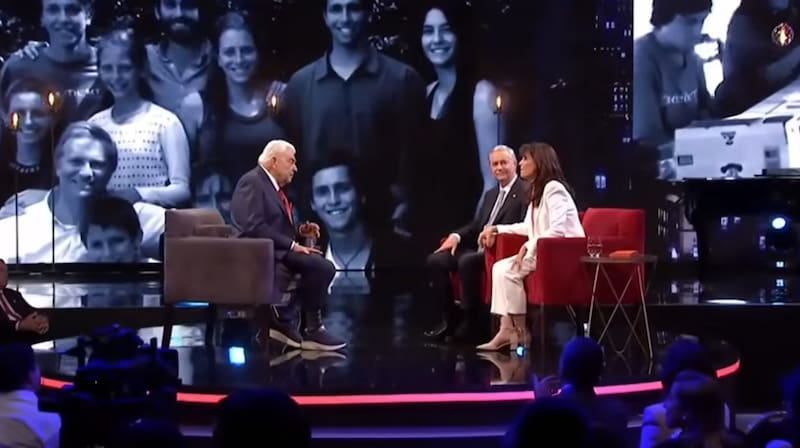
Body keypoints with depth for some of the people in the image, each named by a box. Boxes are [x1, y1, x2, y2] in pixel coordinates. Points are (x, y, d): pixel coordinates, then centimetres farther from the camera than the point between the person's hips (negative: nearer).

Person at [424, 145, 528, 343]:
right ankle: (450, 317, -4)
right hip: (480, 247, 9)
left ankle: (471, 319, -21)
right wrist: (457, 236, 2)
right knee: (435, 260, -8)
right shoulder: (490, 194, 23)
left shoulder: (526, 192, -4)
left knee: (467, 261, -35)